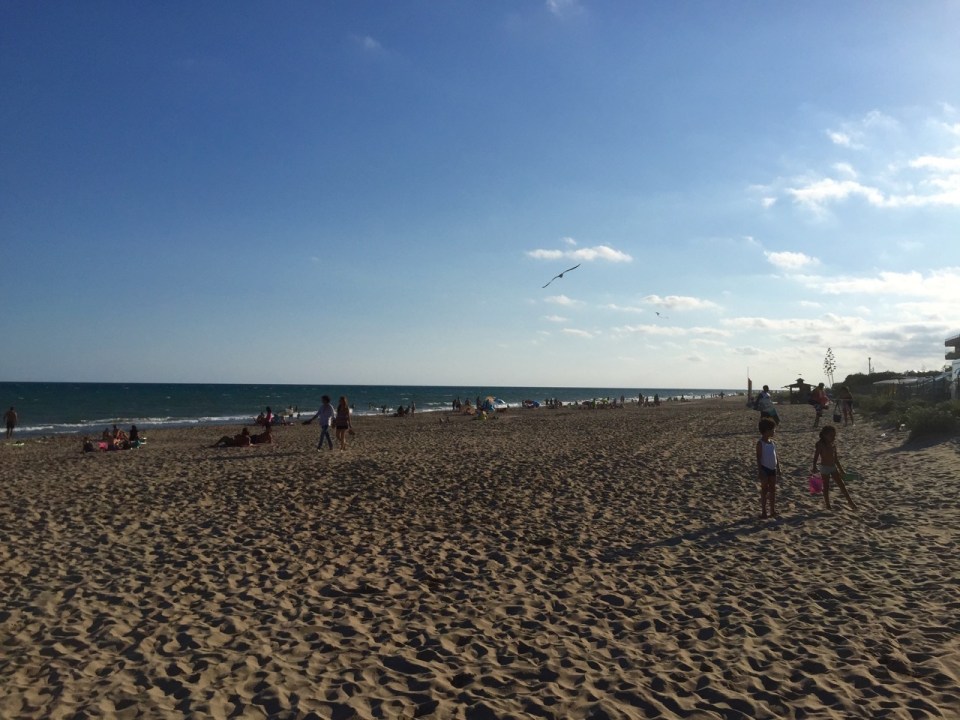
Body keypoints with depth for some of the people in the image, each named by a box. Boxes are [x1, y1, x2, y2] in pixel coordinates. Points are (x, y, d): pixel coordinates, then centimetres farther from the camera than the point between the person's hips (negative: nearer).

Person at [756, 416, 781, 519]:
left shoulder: (773, 442, 7)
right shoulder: (760, 443, -13)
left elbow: (775, 456, 13)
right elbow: (758, 458, -14)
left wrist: (778, 468, 12)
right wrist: (760, 470, -18)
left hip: (772, 469, 6)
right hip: (765, 469, -6)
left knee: (773, 489, 10)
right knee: (765, 489, 1)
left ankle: (773, 510, 19)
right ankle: (763, 511, 9)